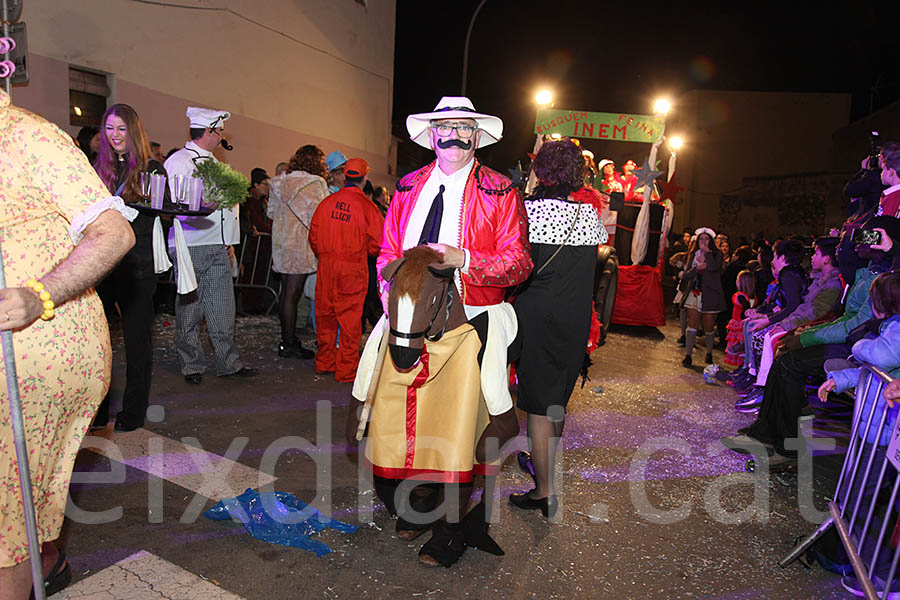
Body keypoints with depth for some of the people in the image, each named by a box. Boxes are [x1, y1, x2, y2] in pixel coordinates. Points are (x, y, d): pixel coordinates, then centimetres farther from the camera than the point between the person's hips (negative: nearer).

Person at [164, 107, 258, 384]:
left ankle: (229, 362, 12)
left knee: (223, 308, 5)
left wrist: (229, 243, 21)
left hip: (218, 247, 7)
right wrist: (200, 206, -26)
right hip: (191, 247, -7)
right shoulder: (179, 161, -5)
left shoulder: (212, 162, 21)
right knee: (189, 308, 2)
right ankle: (192, 365, 13)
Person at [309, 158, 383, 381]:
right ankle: (347, 369, 10)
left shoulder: (327, 202, 3)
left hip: (326, 264, 4)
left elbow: (314, 235, 9)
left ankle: (325, 362, 28)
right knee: (350, 317, 3)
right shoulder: (367, 206, -9)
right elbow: (377, 242, -5)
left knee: (325, 313, 14)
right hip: (353, 267, -4)